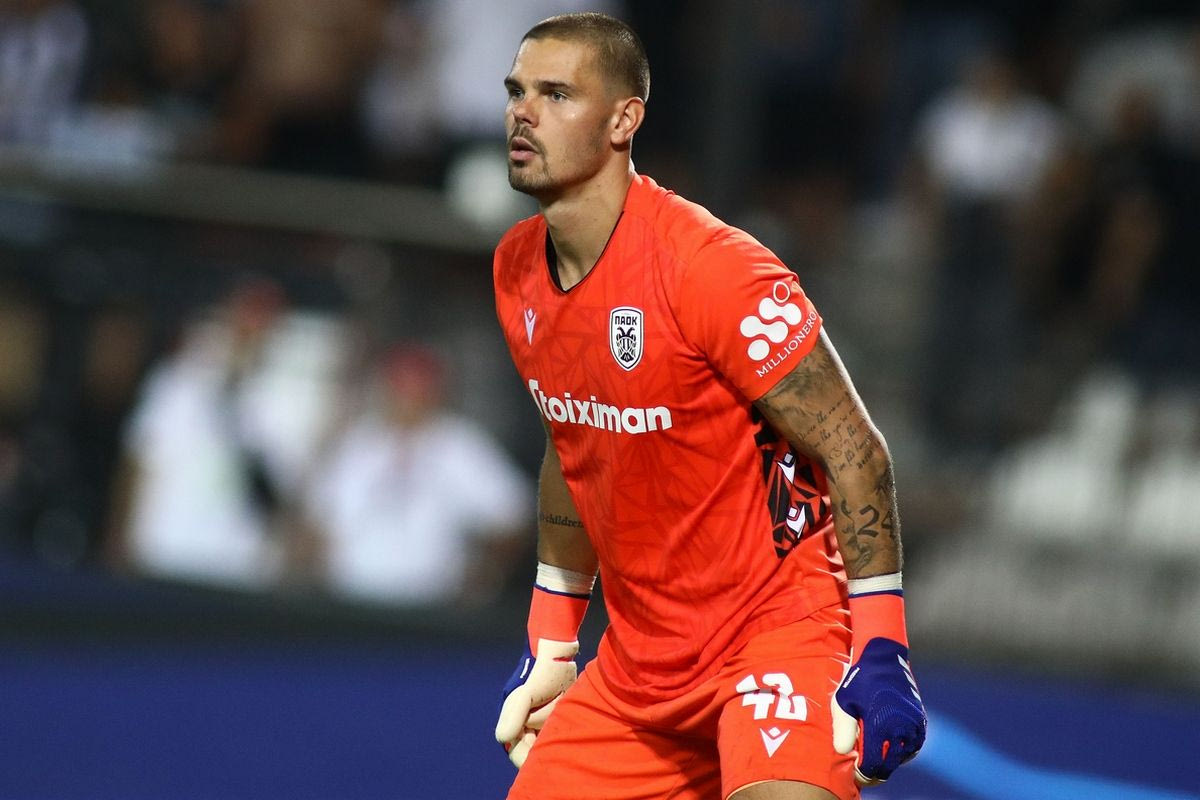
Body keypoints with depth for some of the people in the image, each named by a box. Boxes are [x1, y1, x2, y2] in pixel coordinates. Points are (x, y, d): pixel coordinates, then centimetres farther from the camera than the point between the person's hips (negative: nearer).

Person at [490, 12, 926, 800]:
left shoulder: (712, 268, -20)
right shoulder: (516, 270, 3)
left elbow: (855, 453, -16)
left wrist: (879, 654, -19)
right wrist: (551, 647, 18)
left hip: (779, 631, -7)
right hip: (637, 664, 7)